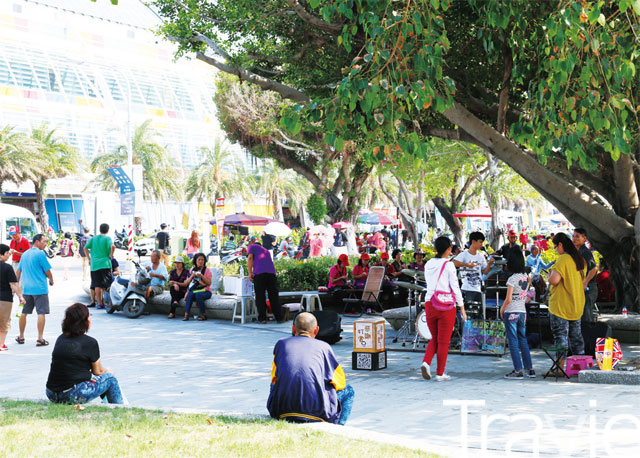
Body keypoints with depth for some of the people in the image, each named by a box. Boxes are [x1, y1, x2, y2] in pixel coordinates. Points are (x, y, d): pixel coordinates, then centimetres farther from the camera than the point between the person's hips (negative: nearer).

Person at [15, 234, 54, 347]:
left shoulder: (24, 254, 12)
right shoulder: (40, 254, -10)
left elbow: (18, 272, 18)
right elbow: (47, 271, -8)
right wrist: (51, 281, 11)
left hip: (27, 289, 7)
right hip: (40, 288, -7)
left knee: (24, 313, 14)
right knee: (41, 313, -4)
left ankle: (21, 337, 22)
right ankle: (40, 339, -7)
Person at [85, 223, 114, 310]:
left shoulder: (93, 239, 12)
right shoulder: (107, 238, -1)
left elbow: (85, 248, 5)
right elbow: (112, 246, -19)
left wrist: (89, 258, 13)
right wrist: (111, 255, -4)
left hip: (94, 264, 3)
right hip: (105, 264, -3)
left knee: (97, 285, 4)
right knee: (105, 285, 2)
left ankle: (99, 303, 3)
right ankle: (104, 302, -3)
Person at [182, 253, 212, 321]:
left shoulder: (207, 270, 1)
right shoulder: (192, 269, 12)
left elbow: (209, 283, -8)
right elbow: (187, 282, 8)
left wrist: (201, 276, -19)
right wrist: (192, 276, -9)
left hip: (205, 291, -3)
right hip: (194, 290, 3)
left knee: (198, 295, -35)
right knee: (190, 294, -31)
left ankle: (203, 315, -26)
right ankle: (186, 315, -37)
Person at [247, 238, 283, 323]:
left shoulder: (252, 247, 18)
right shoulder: (265, 250, 34)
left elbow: (250, 257, 1)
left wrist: (250, 273, -1)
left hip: (259, 273, -5)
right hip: (271, 273, 5)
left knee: (260, 297, -1)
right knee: (274, 296, 7)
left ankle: (262, 319, -4)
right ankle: (279, 318, 6)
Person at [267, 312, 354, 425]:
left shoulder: (281, 344, 15)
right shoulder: (323, 346, 10)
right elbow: (341, 382, 19)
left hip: (282, 411, 3)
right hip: (316, 411, -2)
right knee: (348, 391, 26)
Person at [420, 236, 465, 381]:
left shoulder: (428, 264, 7)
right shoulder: (449, 265, -9)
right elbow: (455, 288, -9)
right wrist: (462, 308, -3)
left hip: (430, 304, 5)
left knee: (434, 339, 18)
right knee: (443, 341, 6)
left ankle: (426, 362, -5)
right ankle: (440, 374, 10)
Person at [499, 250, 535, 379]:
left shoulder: (512, 279, -15)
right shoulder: (526, 276, 5)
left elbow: (508, 299, -16)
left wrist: (501, 310, -1)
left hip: (511, 312, -6)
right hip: (523, 312, 6)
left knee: (513, 342, -2)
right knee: (523, 341, 13)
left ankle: (518, 371, -4)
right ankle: (529, 369, 14)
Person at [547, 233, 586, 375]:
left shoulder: (563, 259, -17)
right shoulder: (580, 259, 9)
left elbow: (554, 279, -26)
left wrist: (550, 275, -6)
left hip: (561, 306, -8)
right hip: (577, 305, 8)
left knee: (560, 336, -3)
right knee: (576, 336, 15)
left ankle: (560, 367, -4)